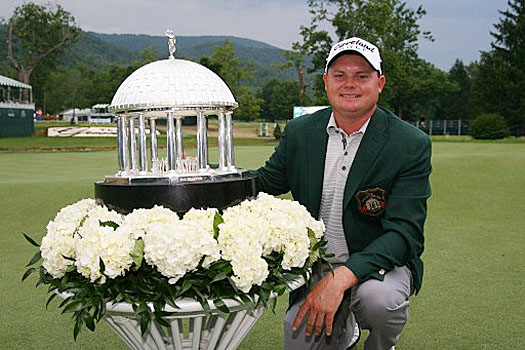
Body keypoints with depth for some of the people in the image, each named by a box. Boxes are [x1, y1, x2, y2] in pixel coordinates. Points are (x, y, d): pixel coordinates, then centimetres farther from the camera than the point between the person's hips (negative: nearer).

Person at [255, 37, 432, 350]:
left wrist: (342, 277, -34)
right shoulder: (299, 132, -1)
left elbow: (404, 232, -20)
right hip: (316, 264, 3)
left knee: (377, 297, -33)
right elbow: (262, 185, 10)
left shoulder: (412, 145, -13)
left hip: (381, 261, -3)